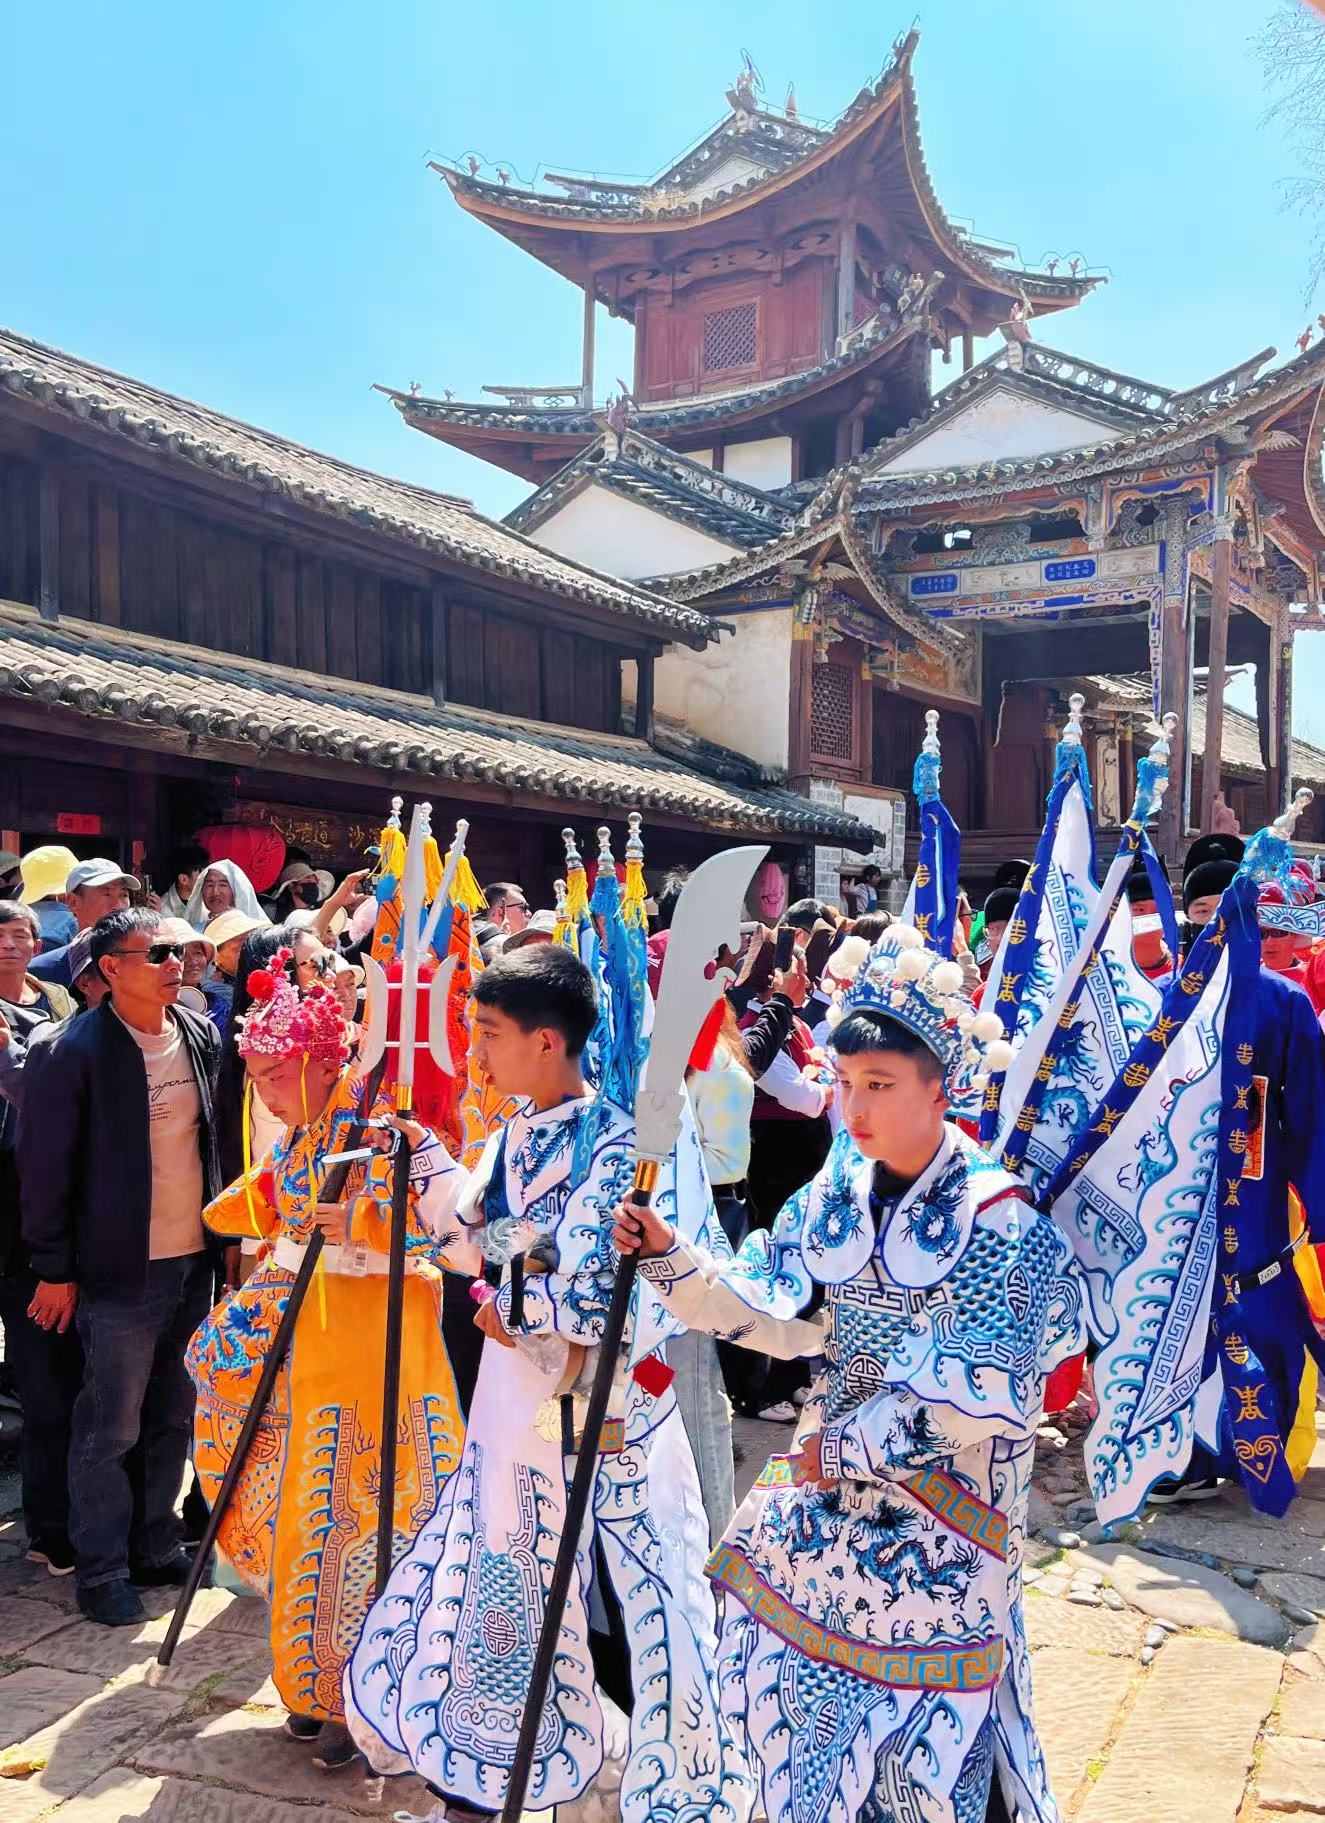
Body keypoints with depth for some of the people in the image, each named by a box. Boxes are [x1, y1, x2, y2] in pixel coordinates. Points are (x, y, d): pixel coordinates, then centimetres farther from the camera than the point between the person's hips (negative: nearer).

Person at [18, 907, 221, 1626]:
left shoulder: (201, 1035, 5)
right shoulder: (70, 1052, -13)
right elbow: (46, 1165, -9)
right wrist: (55, 1270, -7)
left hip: (195, 1262, 6)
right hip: (121, 1271, -6)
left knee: (174, 1419, 15)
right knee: (110, 1430, 4)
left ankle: (155, 1546, 32)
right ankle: (102, 1571, 20)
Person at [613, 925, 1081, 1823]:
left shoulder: (997, 1217, -15)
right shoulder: (838, 1191, 2)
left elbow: (981, 1391, -18)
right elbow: (779, 1310, -1)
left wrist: (855, 1446, -15)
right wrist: (673, 1258, -13)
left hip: (939, 1520, -5)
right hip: (826, 1485, 5)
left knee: (915, 1724, 4)